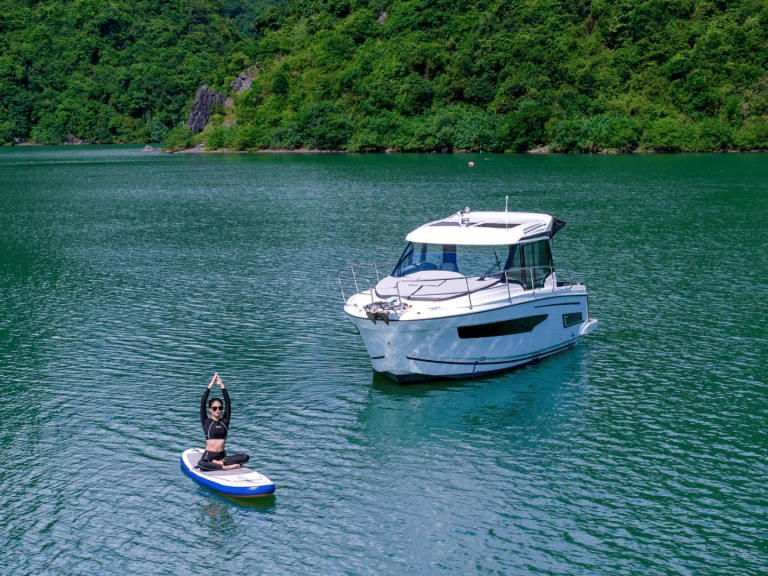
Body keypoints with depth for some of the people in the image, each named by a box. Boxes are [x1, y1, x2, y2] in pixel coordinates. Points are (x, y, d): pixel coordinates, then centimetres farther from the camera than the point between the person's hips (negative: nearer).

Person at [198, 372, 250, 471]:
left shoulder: (224, 421, 9)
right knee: (201, 464, -39)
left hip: (222, 456, 4)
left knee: (245, 457, -20)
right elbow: (202, 403, -8)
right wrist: (210, 385, -10)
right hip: (208, 456, -4)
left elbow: (228, 403, 1)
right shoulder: (206, 422, 2)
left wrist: (221, 385, -4)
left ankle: (220, 463, -25)